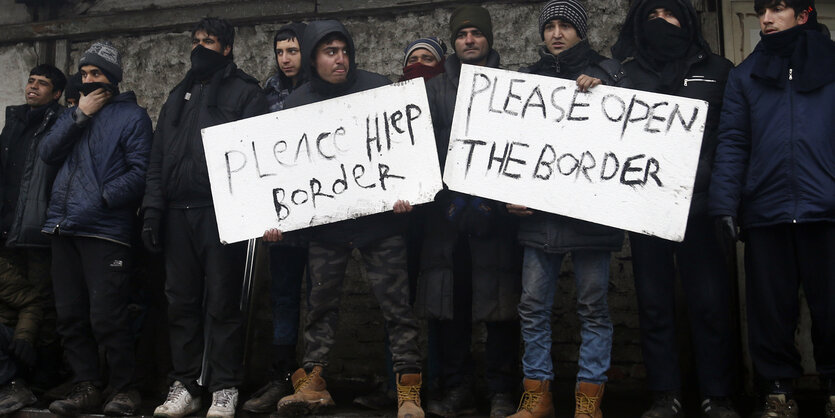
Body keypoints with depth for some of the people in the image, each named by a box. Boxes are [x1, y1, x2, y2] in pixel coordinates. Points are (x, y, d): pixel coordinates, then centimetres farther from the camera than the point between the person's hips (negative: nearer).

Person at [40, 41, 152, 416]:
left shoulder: (132, 116, 3)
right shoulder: (74, 114, 22)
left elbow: (140, 171, -8)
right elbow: (48, 153, 7)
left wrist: (102, 197, -17)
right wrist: (80, 115, 0)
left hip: (104, 230, -7)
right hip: (63, 229, 7)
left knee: (106, 317, -9)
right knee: (70, 315, 8)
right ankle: (86, 388, 17)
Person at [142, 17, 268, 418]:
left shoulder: (245, 92, 5)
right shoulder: (178, 96, 21)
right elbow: (158, 158, 18)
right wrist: (153, 210, 8)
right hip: (178, 214, 5)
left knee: (223, 303, -2)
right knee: (181, 302, 7)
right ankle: (184, 386, 15)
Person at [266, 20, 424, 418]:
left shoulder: (377, 89, -1)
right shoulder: (297, 103, 6)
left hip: (379, 217, -2)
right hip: (324, 221, 3)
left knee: (395, 302, -2)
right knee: (320, 303, 10)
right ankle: (312, 382, 21)